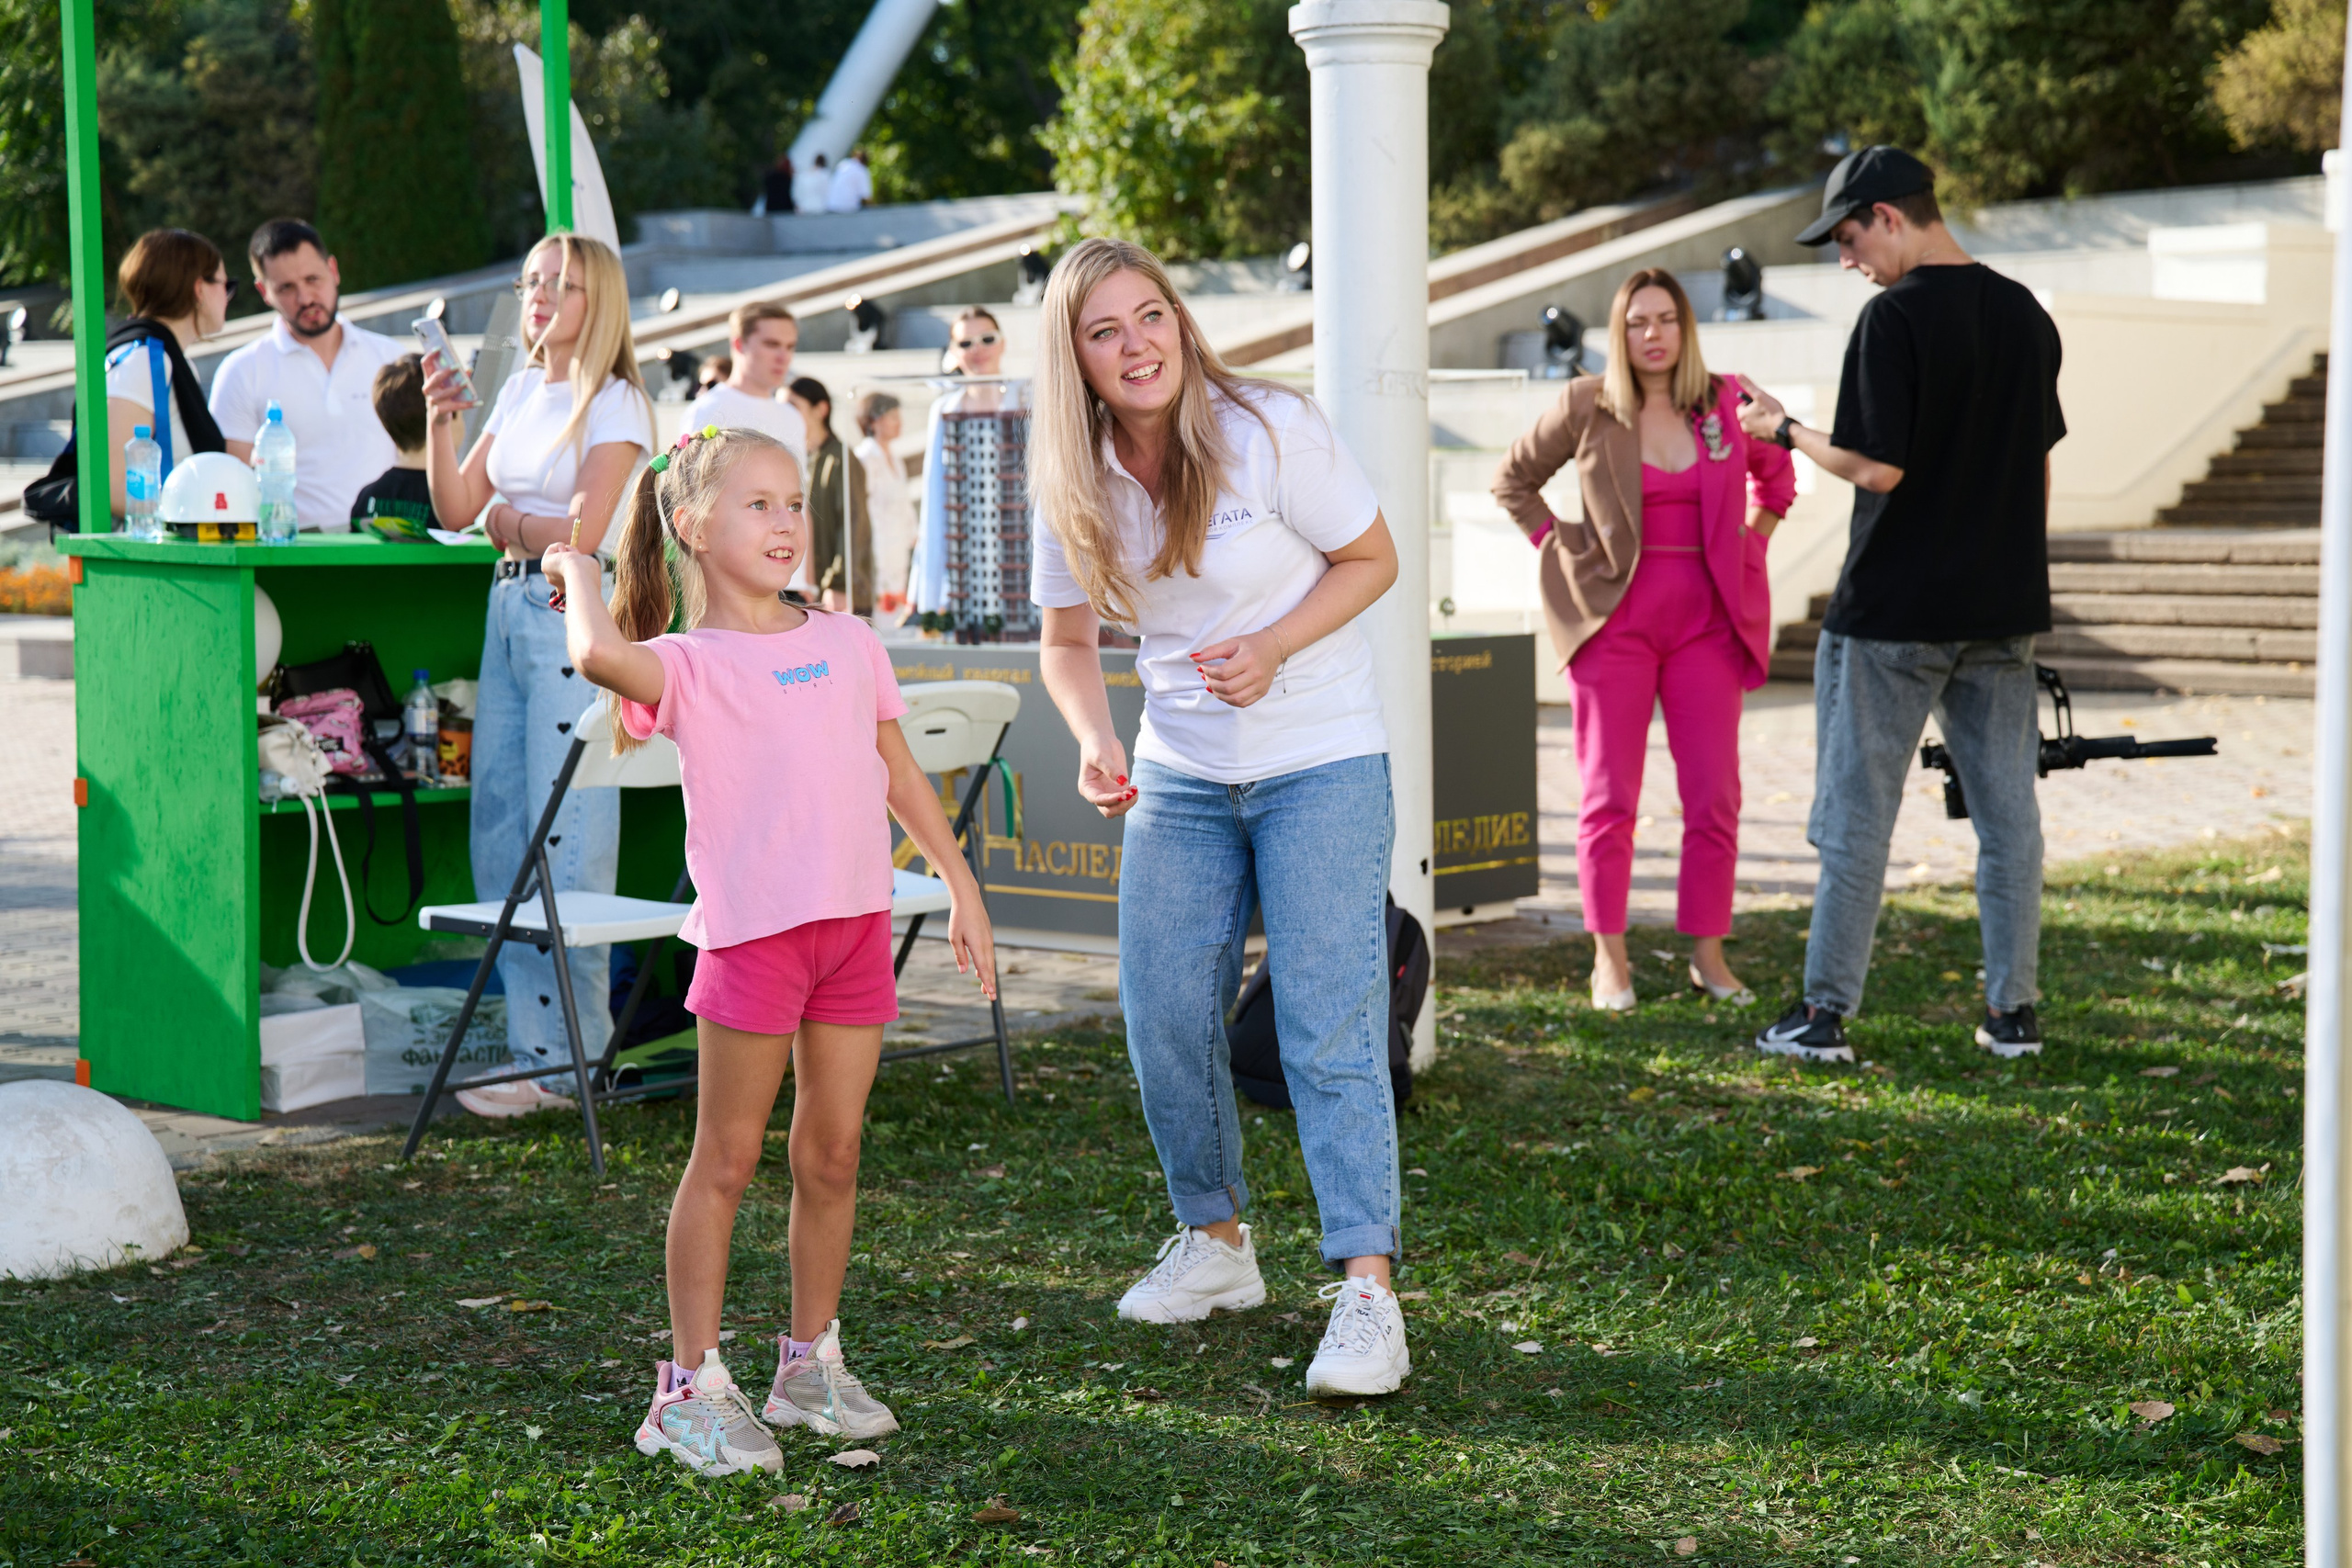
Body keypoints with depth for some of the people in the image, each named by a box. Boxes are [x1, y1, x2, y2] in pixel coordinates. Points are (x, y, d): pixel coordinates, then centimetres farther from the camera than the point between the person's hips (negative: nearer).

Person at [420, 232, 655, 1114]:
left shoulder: (616, 403, -5)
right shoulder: (520, 390, 16)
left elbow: (583, 530, -14)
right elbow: (457, 507, 13)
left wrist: (504, 520, 1)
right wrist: (440, 419, 0)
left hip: (576, 616, -8)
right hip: (510, 609, 8)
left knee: (566, 838, -7)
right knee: (499, 831, 4)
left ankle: (571, 1058, -1)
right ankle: (533, 1042, 10)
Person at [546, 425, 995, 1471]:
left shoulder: (849, 641, 14)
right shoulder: (689, 663, -5)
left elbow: (900, 772, 20)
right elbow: (598, 655, -27)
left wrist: (961, 884, 19)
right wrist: (578, 572, -7)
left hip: (854, 921, 5)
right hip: (751, 930, -5)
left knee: (832, 1156, 12)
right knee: (726, 1160, 1)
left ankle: (811, 1363, 25)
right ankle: (693, 1385, 8)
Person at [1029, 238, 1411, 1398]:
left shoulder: (1270, 433, -15)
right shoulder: (1077, 483, -2)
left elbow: (1372, 561, -5)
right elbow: (1067, 641, 7)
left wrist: (1272, 649, -20)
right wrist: (1095, 740, -13)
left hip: (1322, 766, -5)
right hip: (1180, 779, 5)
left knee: (1329, 1029, -11)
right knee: (1163, 1019, 4)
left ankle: (1367, 1290, -12)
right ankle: (1215, 1242, 25)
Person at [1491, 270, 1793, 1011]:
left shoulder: (1728, 402, 4)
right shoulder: (1587, 407, -2)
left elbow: (1776, 474, 22)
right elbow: (1513, 478, 11)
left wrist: (1749, 547, 11)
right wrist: (1563, 547, 2)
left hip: (1706, 619, 2)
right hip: (1616, 618, -2)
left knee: (1715, 797, 1)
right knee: (1609, 796, 0)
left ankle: (1708, 954, 12)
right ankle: (1609, 959, 8)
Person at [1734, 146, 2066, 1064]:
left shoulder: (1895, 317, -14)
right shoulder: (2025, 314, 9)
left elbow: (1878, 468, -19)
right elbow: (2040, 467, 15)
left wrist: (1786, 431, -3)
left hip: (1893, 616, -6)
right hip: (2004, 611, 6)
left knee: (1858, 813, 1)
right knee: (2007, 811, 10)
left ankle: (1826, 1013, 5)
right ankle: (2013, 1010, 13)